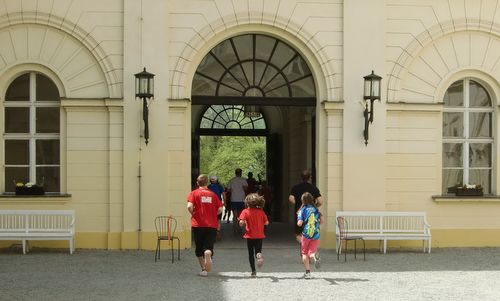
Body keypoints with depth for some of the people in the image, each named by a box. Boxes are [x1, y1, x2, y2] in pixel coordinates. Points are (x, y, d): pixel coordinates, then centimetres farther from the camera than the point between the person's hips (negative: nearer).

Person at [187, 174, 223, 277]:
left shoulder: (194, 193, 1)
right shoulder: (213, 194, 7)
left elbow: (190, 206, -14)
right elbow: (220, 209, 0)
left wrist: (193, 214, 5)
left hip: (198, 224, -1)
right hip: (212, 225, 1)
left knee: (199, 249, 14)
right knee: (208, 248, -3)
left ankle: (203, 268, 15)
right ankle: (208, 253, -37)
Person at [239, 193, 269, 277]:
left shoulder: (245, 211, -8)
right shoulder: (261, 212, 0)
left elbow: (241, 222, -19)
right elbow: (266, 223, 1)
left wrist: (242, 224, 3)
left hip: (250, 236, -1)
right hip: (259, 236, 1)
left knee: (251, 254, 11)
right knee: (258, 251, 6)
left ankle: (253, 271, 12)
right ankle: (259, 255, -31)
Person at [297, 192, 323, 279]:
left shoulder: (303, 209, -4)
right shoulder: (316, 209, 6)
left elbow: (300, 223, -11)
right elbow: (321, 220, 1)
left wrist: (298, 223, 12)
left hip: (306, 234, -2)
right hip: (316, 235, 2)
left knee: (304, 253, 13)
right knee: (311, 253, 7)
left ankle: (307, 272, 6)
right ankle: (315, 256, -29)